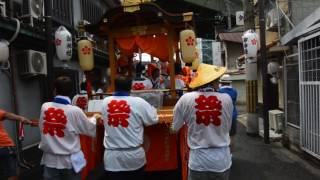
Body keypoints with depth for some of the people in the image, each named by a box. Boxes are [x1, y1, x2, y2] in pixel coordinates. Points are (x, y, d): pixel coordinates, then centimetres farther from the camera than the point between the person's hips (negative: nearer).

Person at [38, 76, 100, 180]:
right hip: (69, 160, -2)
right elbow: (90, 131, -4)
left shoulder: (45, 107, -7)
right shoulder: (75, 111, -16)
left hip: (50, 159, 3)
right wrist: (94, 118, 15)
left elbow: (42, 128, 7)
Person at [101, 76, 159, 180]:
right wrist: (151, 108, 19)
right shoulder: (139, 102, -11)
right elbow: (153, 120, 0)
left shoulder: (105, 102, -3)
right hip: (133, 155, -1)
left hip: (111, 157, 2)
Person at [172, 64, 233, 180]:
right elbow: (228, 128, 6)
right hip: (222, 160, 2)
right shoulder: (226, 98, -9)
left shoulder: (186, 99, -14)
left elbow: (174, 129, -2)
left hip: (198, 161, -1)